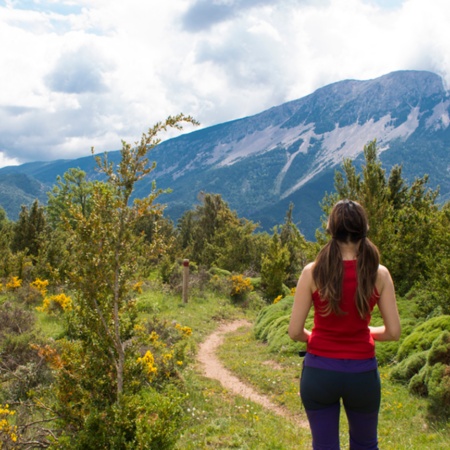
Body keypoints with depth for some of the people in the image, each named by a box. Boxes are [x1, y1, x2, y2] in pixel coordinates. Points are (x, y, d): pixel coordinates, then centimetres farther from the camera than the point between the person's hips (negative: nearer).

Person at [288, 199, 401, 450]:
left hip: (319, 371, -1)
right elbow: (393, 332, -5)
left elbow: (295, 331, -9)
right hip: (362, 372, 1)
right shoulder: (379, 274, -9)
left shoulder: (313, 272, -11)